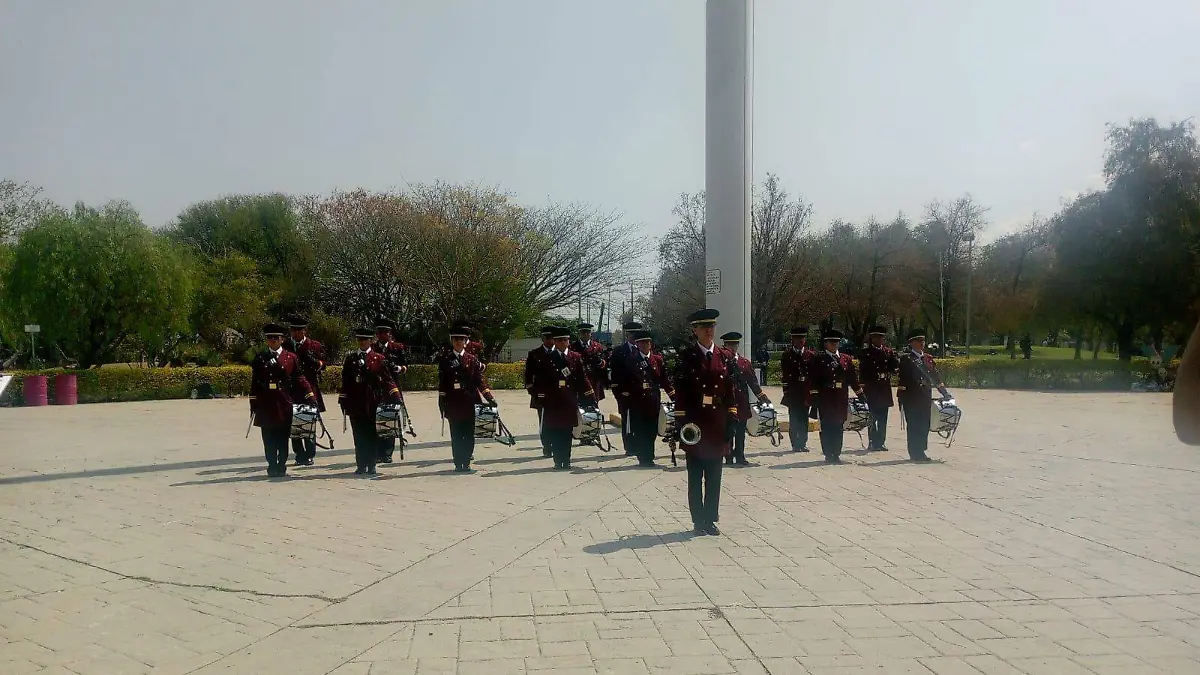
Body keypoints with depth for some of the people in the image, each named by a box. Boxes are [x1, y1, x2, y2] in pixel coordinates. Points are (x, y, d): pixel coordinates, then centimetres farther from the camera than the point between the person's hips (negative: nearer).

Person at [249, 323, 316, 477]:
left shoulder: (291, 357, 6)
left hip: (284, 404, 0)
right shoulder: (260, 358, 7)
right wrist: (253, 403, 5)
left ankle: (281, 467, 12)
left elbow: (299, 379, 5)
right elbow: (254, 382, 8)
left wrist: (311, 396, -3)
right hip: (266, 405, 1)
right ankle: (272, 467, 11)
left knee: (283, 438, 4)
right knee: (269, 440, 3)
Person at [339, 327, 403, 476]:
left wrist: (395, 396, -11)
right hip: (355, 403, 2)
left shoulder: (379, 358, 4)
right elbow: (345, 381, 11)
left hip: (373, 402, -1)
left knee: (372, 435, 3)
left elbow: (387, 379, -1)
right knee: (359, 435, 5)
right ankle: (361, 466, 12)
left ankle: (371, 466, 10)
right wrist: (343, 401, 7)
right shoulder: (350, 358, 10)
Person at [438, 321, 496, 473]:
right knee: (456, 436, 3)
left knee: (469, 435, 2)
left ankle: (466, 463, 10)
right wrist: (442, 402, -3)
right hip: (453, 403, -1)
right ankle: (458, 464, 10)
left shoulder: (472, 359, 7)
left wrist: (490, 398, -5)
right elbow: (442, 383, 2)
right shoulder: (445, 359, 4)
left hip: (469, 402, 1)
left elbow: (480, 380, 4)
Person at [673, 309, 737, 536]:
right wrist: (682, 424, -10)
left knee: (714, 478, 9)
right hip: (694, 426, -2)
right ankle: (699, 520, 16)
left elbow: (731, 393, 7)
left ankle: (711, 519, 19)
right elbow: (680, 392, -5)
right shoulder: (686, 357, -2)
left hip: (717, 428, 2)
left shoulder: (725, 357, 6)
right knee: (695, 478, 7)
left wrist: (730, 427, 2)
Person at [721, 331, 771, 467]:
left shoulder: (745, 362, 10)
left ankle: (740, 457, 15)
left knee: (741, 432, 7)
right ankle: (729, 458, 9)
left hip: (742, 403, 3)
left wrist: (762, 396, -1)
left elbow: (753, 382, 8)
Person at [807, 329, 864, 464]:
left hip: (841, 400, 3)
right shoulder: (817, 360, 0)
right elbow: (813, 380, -5)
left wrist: (860, 394, 9)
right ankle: (828, 455, 7)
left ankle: (836, 454, 16)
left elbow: (853, 378, 12)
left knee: (838, 427, 8)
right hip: (825, 399, -3)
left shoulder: (846, 359, 12)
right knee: (827, 427, 0)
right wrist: (814, 396, -12)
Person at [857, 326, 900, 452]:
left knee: (883, 418, 5)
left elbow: (896, 365, 2)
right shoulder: (865, 353, 2)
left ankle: (880, 442, 10)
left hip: (885, 388, 3)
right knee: (872, 417, -2)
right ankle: (872, 442, 3)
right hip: (871, 389, -3)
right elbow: (863, 371, -3)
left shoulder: (889, 351, 11)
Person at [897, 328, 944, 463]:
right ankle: (914, 453, 2)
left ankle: (921, 451, 17)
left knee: (925, 425, 7)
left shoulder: (929, 358, 14)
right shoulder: (906, 359, -4)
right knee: (913, 425, -3)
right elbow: (903, 379, -8)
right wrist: (900, 396, -13)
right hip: (911, 397, -6)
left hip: (926, 397, 6)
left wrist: (944, 391, 5)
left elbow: (935, 376, 14)